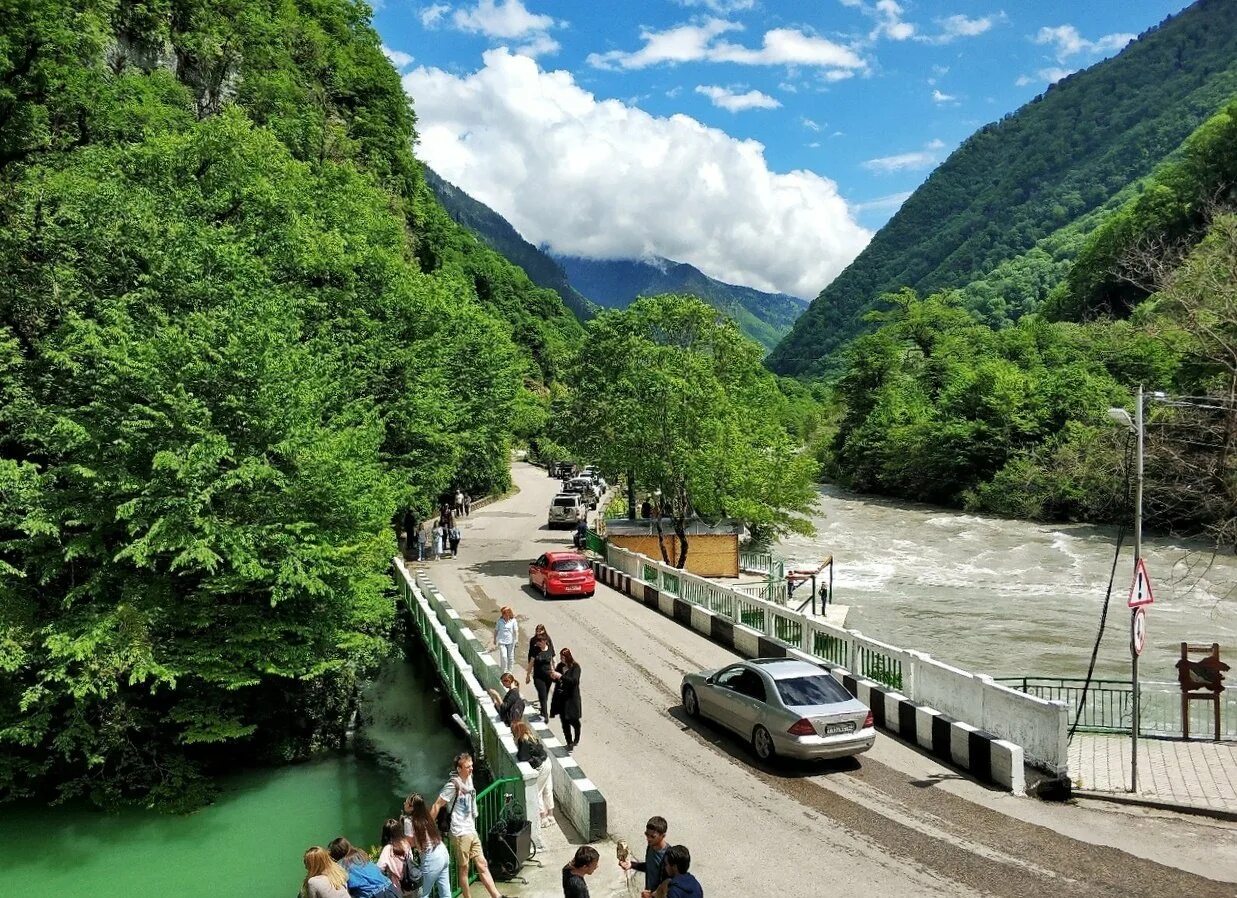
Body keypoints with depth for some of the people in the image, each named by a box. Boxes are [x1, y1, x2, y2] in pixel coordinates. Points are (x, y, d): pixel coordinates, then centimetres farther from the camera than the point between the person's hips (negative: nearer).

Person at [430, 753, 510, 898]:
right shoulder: (453, 785, -20)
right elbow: (437, 806, -16)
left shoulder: (469, 779, 3)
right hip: (460, 834, -7)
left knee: (482, 865, 10)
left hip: (472, 831, 7)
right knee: (464, 869, 7)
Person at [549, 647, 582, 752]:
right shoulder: (560, 666, 4)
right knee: (564, 721, 9)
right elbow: (557, 680, 13)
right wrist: (553, 677, -11)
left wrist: (561, 676, -30)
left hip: (571, 698, -5)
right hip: (560, 697, 5)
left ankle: (576, 739, 32)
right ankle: (569, 742, 22)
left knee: (573, 720, 5)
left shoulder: (575, 667, -12)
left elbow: (574, 680, -25)